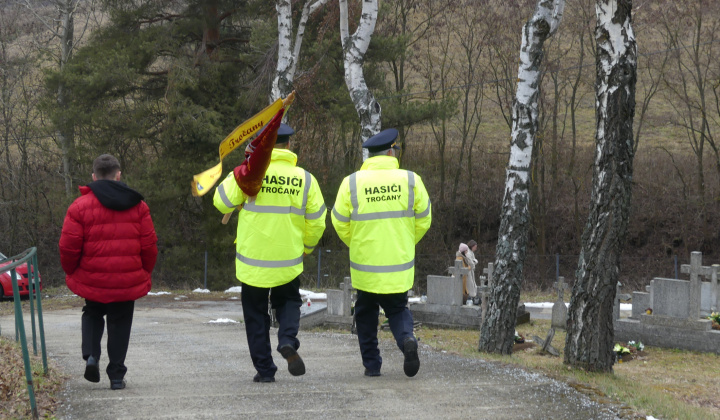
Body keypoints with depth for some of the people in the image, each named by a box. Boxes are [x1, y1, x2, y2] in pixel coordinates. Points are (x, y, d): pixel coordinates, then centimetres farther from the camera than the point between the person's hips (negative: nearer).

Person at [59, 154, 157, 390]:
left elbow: (69, 247, -9)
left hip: (92, 280, -1)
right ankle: (116, 375, 10)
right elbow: (149, 245, 2)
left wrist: (72, 272, 9)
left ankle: (91, 356, 1)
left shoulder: (80, 206, -7)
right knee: (120, 323, 12)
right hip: (128, 282, 1)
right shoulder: (137, 205, 1)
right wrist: (145, 273, 16)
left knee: (92, 314, 23)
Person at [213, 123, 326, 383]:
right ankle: (288, 340, -6)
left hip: (252, 260, -1)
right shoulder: (304, 179, -3)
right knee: (288, 302, 23)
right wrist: (305, 249, 20)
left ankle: (264, 369, 10)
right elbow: (316, 222, 2)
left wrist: (233, 179, 13)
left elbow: (222, 202, -4)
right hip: (288, 261, 1)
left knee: (256, 314, 11)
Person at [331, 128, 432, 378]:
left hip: (365, 263, 0)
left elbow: (340, 223, 0)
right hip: (400, 264, 0)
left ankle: (371, 364, 15)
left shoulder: (352, 182, -6)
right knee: (397, 308, 16)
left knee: (366, 313, 16)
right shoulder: (410, 180, -4)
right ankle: (407, 339, -14)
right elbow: (423, 220, 2)